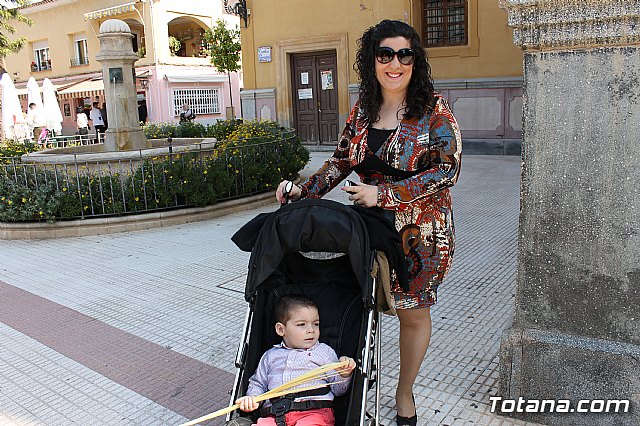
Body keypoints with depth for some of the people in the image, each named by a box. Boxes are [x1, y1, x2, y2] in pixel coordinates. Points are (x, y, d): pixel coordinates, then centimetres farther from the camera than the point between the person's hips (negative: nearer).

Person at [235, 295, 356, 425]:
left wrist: (344, 375, -4)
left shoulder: (326, 351, 19)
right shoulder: (271, 355, 23)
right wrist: (252, 398, 8)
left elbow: (338, 390, 17)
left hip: (315, 411, -1)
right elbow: (258, 384, 29)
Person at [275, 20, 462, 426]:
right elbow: (342, 159, 14)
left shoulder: (433, 110, -9)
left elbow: (446, 169, -16)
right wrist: (304, 190, 1)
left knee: (413, 312, 9)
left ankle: (405, 393, 33)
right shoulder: (363, 109, 6)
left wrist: (383, 194, -20)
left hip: (419, 229, -3)